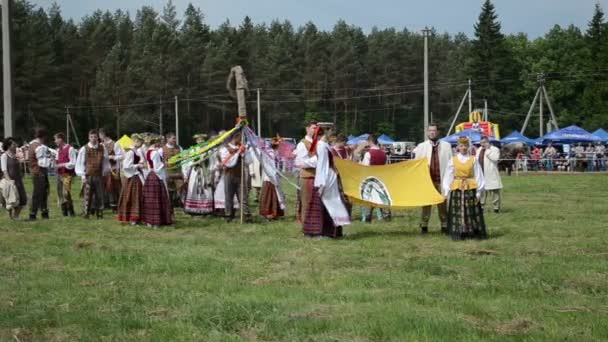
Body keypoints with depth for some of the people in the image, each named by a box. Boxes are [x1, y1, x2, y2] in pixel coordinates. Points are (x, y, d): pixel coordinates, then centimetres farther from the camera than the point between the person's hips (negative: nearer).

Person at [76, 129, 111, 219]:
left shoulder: (102, 148, 6)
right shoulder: (84, 149, 0)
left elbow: (106, 162, 11)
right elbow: (80, 163, 3)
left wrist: (105, 172, 2)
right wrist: (83, 175, -2)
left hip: (99, 176, 2)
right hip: (88, 176, -2)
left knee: (99, 196, 4)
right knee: (87, 195, -4)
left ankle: (99, 214, 11)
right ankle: (86, 213, 1)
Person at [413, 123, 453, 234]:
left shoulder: (446, 146, 6)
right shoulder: (421, 146, 7)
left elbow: (451, 163, 3)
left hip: (441, 180, -1)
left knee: (442, 203, 3)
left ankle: (445, 225, 11)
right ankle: (424, 225, 12)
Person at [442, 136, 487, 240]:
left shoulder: (473, 160, 3)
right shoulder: (453, 160, 4)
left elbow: (478, 176, 2)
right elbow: (448, 176, 5)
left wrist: (479, 191, -3)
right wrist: (446, 191, -1)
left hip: (471, 189, 0)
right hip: (457, 189, 0)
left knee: (472, 212, 0)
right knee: (457, 212, 0)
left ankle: (473, 232, 6)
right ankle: (458, 233, 5)